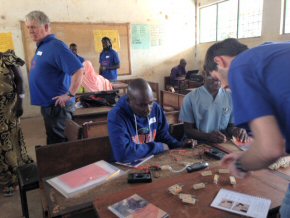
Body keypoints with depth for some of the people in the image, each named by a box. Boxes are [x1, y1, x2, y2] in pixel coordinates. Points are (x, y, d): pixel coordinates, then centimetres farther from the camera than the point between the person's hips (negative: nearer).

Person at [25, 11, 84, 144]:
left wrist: (70, 95, -24)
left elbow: (78, 70, -28)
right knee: (53, 140, 20)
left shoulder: (56, 46, -18)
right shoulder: (41, 47, 11)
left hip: (57, 105, -9)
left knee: (60, 141, 3)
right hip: (47, 104, 9)